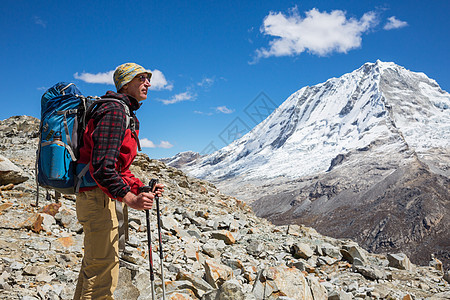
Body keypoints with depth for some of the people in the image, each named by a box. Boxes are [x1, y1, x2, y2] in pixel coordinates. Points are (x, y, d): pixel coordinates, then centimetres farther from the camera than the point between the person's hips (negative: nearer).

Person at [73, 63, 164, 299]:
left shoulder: (126, 115, 19)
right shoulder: (115, 112, -14)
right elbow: (101, 166, -25)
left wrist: (141, 188, 12)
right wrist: (130, 199, -27)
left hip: (95, 197, 11)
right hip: (98, 197, -11)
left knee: (92, 266, 20)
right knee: (103, 269, -5)